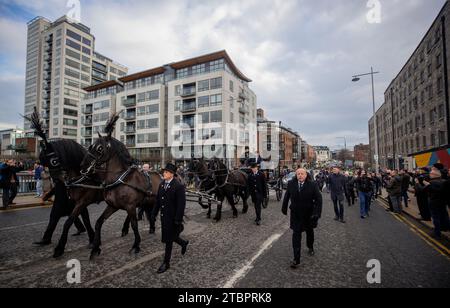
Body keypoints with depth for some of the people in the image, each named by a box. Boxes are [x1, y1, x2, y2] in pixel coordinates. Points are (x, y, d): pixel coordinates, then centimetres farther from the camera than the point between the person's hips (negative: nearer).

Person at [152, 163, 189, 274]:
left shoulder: (178, 186, -18)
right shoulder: (162, 184, 5)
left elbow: (181, 204, -20)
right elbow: (158, 200, 11)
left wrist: (178, 219, -21)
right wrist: (154, 213, 9)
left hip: (172, 218, -7)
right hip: (164, 216, 7)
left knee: (168, 240, 4)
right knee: (170, 237, 19)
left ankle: (166, 263, 22)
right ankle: (184, 243, 46)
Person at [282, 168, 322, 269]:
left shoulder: (312, 184, -15)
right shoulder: (291, 184, -9)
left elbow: (318, 199, -15)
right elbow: (286, 196, 4)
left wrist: (317, 212, -22)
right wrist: (284, 208, 9)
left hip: (309, 214, 0)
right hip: (295, 214, 0)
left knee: (309, 232, 24)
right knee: (296, 235, -1)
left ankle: (310, 248, 53)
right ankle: (296, 259, 6)